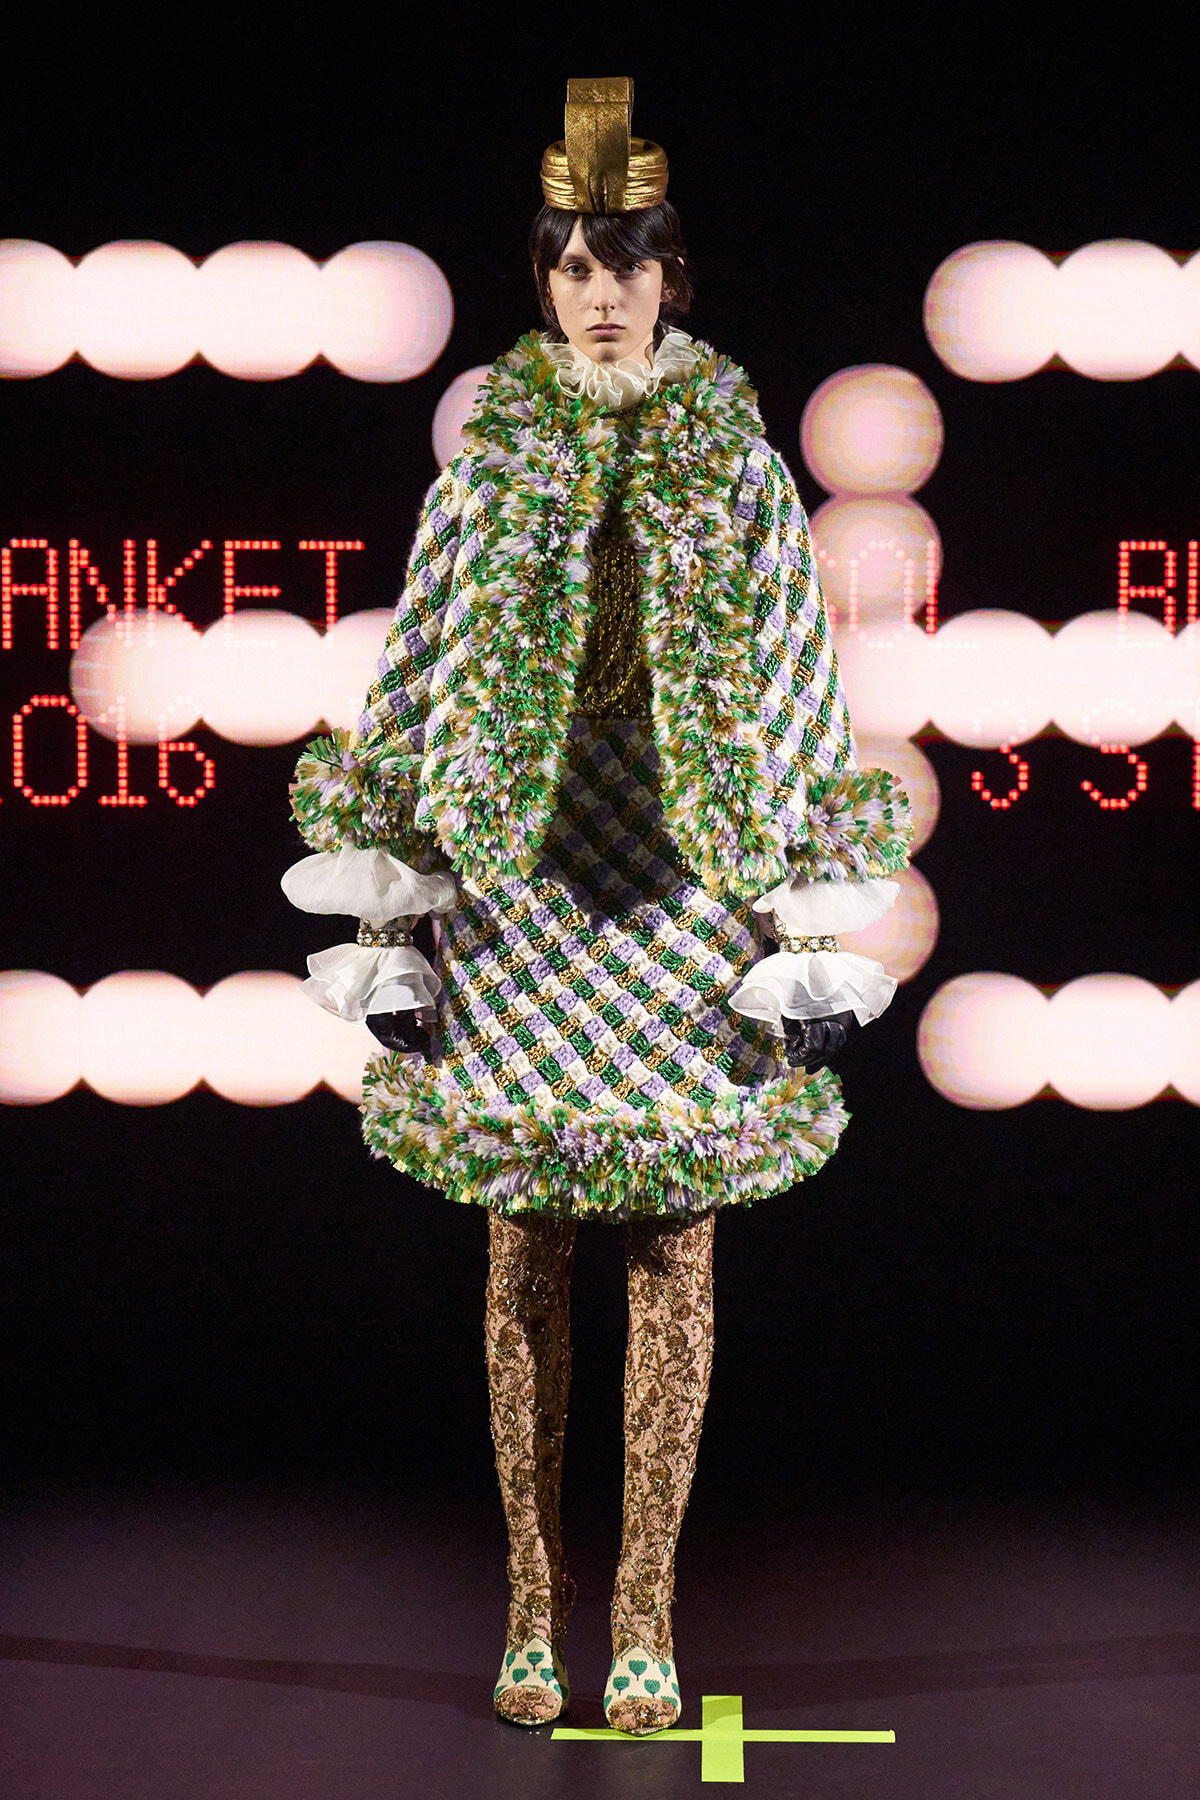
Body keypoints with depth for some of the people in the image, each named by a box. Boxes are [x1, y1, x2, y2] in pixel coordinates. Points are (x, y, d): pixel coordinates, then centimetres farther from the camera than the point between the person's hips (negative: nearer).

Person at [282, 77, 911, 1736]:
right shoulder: (488, 461, 4)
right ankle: (535, 1605, 17)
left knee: (676, 1258, 3)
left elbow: (799, 695, 4)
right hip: (515, 898, 0)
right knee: (525, 1259, 5)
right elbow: (412, 694, 5)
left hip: (689, 899, 0)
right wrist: (390, 920, 0)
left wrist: (816, 927, -1)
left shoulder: (738, 463, 3)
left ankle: (646, 1612, 14)